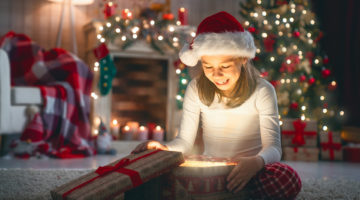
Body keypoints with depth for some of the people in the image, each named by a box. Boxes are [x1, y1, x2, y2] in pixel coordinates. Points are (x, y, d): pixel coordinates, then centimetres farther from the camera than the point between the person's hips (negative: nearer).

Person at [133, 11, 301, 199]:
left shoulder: (262, 91, -8)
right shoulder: (196, 89, -1)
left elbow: (273, 147, -15)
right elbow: (184, 140, 1)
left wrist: (257, 162, -39)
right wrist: (165, 148, -23)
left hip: (247, 170, -2)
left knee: (288, 179, -35)